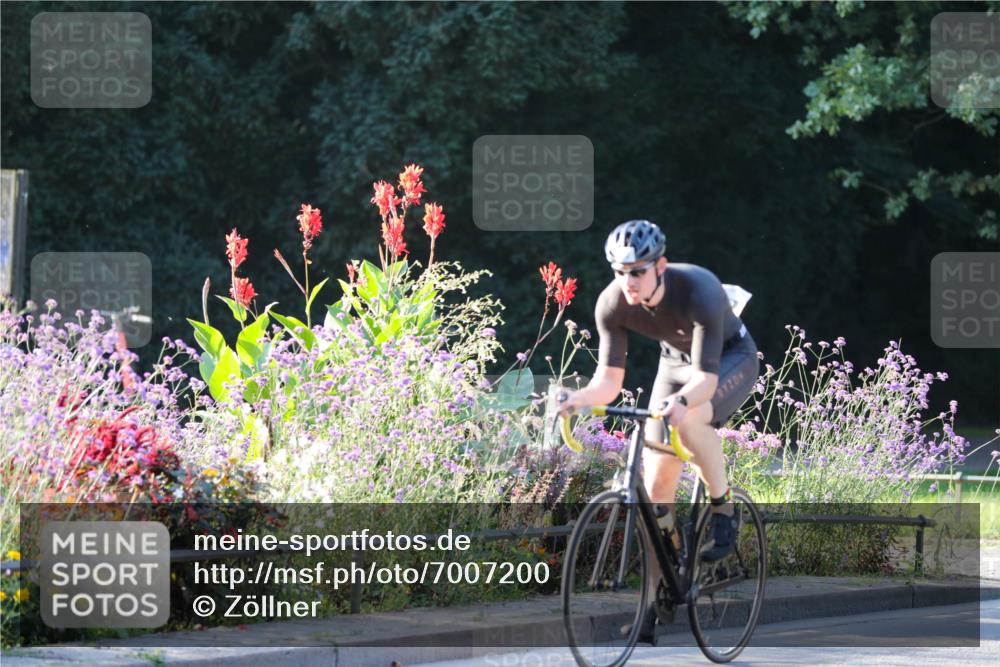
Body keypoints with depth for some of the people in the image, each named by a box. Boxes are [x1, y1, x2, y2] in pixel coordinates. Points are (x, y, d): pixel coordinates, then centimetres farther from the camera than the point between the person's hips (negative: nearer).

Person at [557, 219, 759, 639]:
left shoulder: (699, 291, -37)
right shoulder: (612, 304, -23)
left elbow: (706, 377, -41)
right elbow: (609, 382, -21)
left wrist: (681, 402, -61)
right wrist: (580, 398, -42)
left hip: (730, 359, -5)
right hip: (675, 361, 5)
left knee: (690, 418, -38)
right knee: (656, 486, -6)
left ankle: (722, 508, -13)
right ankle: (650, 603, -1)